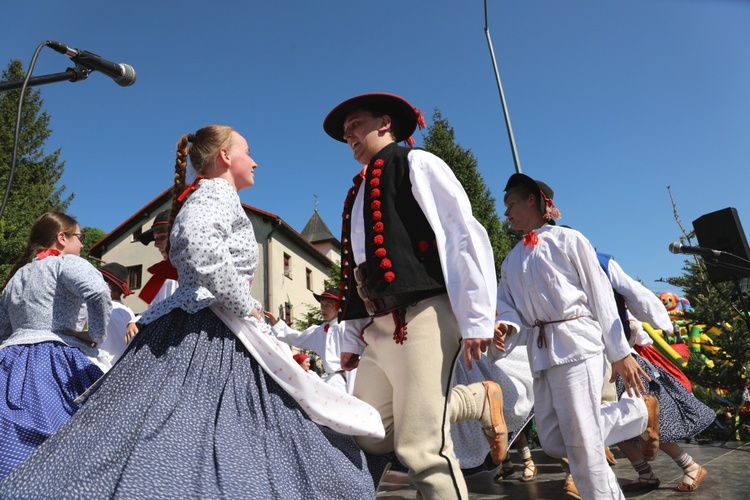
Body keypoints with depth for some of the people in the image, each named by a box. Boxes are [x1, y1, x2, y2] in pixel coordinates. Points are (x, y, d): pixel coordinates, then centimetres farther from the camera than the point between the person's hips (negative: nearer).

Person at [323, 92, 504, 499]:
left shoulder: (416, 164, 3)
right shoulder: (360, 191, 24)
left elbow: (465, 236, -8)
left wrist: (476, 318, -14)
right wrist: (352, 338, 19)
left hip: (422, 316, -8)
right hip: (377, 327, 9)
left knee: (420, 448, -9)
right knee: (371, 439, 10)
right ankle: (477, 400, 21)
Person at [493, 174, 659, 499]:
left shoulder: (567, 239, 2)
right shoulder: (511, 260, 19)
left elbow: (600, 294, 0)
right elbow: (508, 307, 12)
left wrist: (620, 353, -3)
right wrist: (505, 327, -13)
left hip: (575, 343, -6)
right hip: (539, 352, 7)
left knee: (581, 443, -9)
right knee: (554, 442, 5)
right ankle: (639, 411, 21)